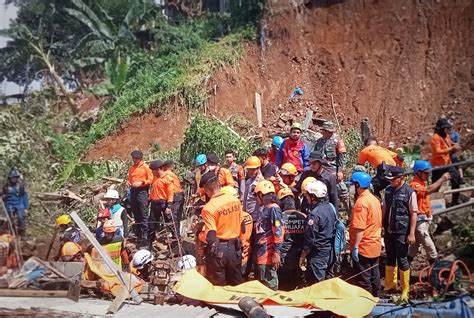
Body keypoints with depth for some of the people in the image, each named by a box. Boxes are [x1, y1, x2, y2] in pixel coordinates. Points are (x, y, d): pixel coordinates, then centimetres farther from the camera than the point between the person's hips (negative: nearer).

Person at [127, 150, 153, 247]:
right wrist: (130, 184, 1)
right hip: (133, 191, 6)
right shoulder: (131, 168, 15)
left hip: (142, 191, -6)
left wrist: (141, 183, -15)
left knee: (143, 215, -10)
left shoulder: (145, 167, -2)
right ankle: (138, 235, 15)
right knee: (136, 215, 9)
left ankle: (145, 237, -11)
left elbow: (150, 180, -3)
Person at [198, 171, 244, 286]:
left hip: (218, 250, -5)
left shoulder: (208, 208, -20)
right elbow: (241, 225, 7)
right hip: (235, 248, 5)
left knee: (219, 287, 9)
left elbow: (210, 237, -21)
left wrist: (199, 235, -2)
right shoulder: (235, 200, -3)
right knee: (237, 284, 17)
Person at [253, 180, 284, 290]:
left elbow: (279, 231, -18)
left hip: (268, 255, -10)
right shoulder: (264, 209, 17)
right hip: (259, 254, 10)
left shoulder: (273, 208, -11)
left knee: (269, 285, -6)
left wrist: (277, 252, -22)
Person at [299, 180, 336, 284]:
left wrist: (303, 256, -8)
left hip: (318, 254, -9)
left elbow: (310, 239, -18)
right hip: (330, 251, 9)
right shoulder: (330, 207, 3)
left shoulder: (314, 214, -21)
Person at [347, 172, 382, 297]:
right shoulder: (375, 199, 9)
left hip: (363, 248, -9)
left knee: (363, 279, -1)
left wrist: (355, 246, -22)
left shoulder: (361, 202, -19)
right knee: (374, 276, 15)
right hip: (376, 246, 9)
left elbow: (359, 228, -24)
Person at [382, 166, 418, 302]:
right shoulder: (388, 190, 5)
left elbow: (413, 214, -12)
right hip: (388, 231, 6)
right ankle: (390, 285, 30)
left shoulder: (409, 192, -12)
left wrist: (411, 234, -15)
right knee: (390, 259, 16)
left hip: (402, 232, -6)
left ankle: (405, 290, 14)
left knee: (402, 260, 2)